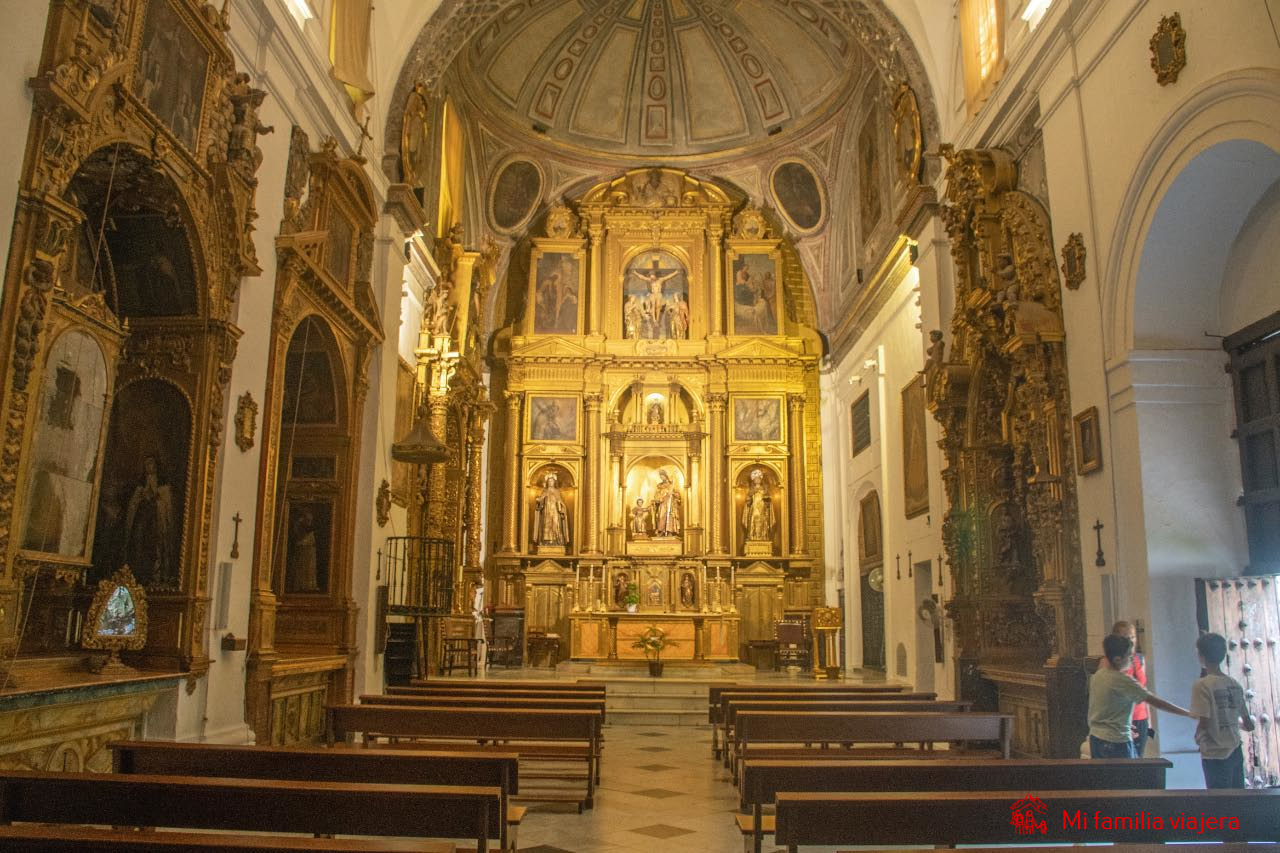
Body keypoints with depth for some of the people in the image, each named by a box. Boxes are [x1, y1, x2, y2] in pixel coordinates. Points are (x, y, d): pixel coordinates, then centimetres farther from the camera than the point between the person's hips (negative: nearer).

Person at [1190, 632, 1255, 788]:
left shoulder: (1201, 685, -15)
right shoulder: (1235, 684, 4)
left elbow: (1204, 723, -19)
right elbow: (1249, 726, 9)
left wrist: (1198, 738, 1)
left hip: (1215, 755, -6)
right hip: (1236, 752, 6)